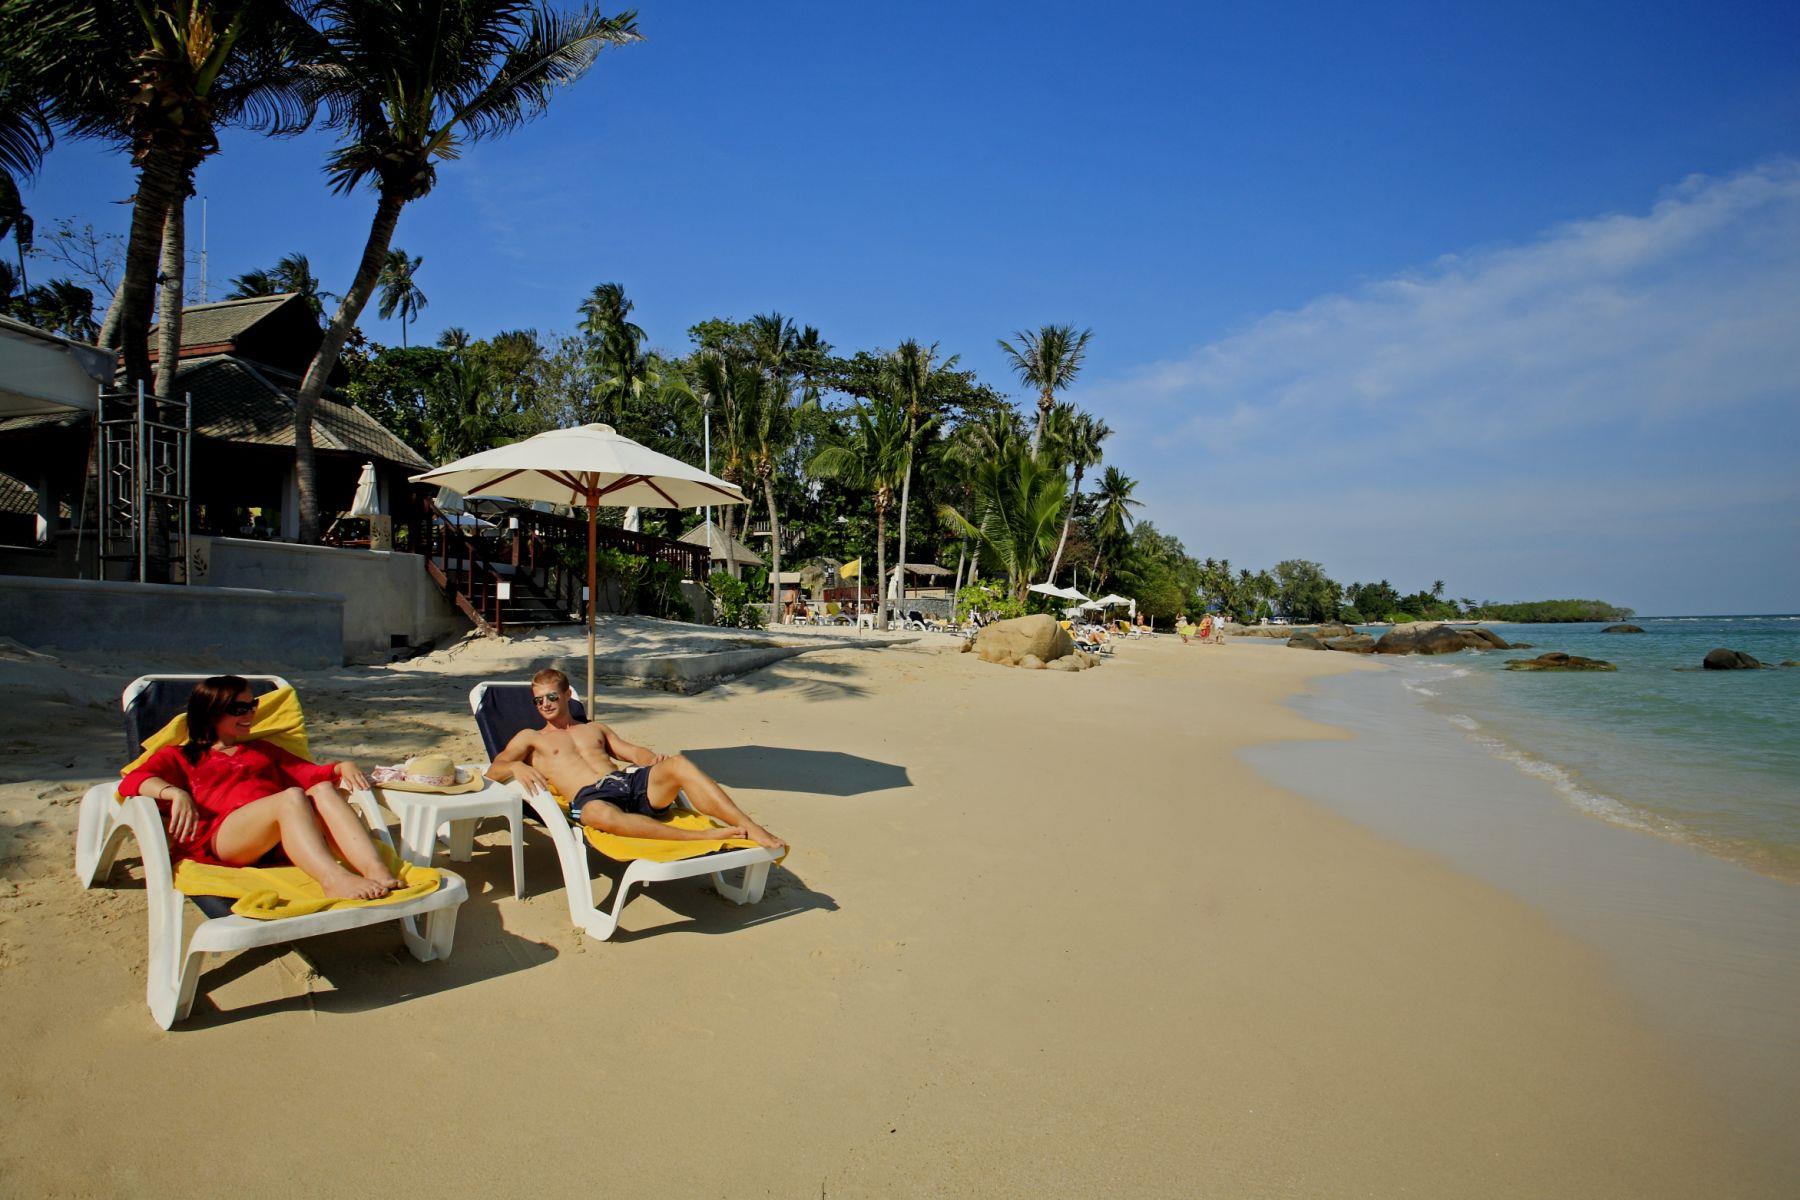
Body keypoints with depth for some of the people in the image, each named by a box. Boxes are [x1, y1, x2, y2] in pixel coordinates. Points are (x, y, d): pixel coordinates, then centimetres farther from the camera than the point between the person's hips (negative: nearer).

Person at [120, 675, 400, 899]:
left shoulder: (262, 750, 40)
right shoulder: (178, 756, 27)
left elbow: (311, 772, 28)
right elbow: (133, 781, 6)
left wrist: (344, 767, 5)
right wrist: (176, 793, -16)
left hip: (282, 842, 4)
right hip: (221, 836, -3)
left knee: (324, 790, -30)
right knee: (292, 797, -34)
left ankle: (378, 873, -52)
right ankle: (333, 880, -59)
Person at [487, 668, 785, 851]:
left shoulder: (595, 728, 34)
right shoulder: (529, 738, 26)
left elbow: (632, 751, 25)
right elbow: (492, 772, 14)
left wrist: (655, 759, 1)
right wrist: (516, 767, -11)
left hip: (628, 781, 4)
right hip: (588, 797, -4)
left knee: (679, 764, -29)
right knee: (601, 814, -45)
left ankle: (752, 830, -41)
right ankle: (704, 838, -47)